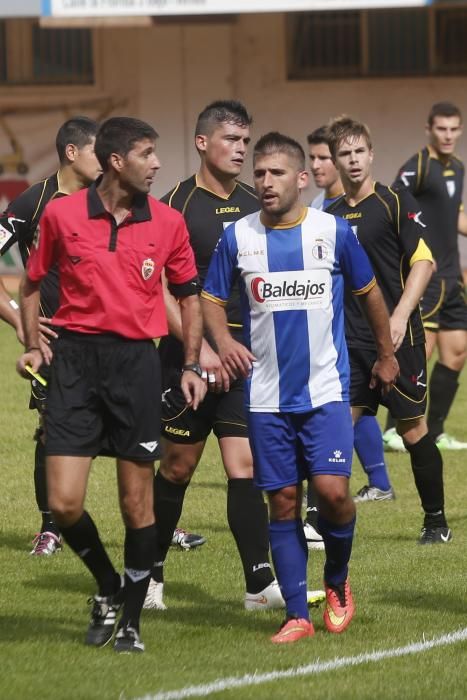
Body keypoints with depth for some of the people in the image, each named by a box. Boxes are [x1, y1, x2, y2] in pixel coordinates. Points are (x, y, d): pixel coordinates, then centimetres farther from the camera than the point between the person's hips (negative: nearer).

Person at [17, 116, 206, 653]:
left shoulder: (168, 222, 3)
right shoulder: (62, 215, -1)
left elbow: (188, 294, 15)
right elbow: (33, 281, 14)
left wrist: (191, 366, 8)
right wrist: (33, 346, 4)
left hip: (136, 362, 1)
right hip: (75, 360, -1)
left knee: (137, 503, 3)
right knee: (64, 504, -8)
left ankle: (131, 621, 17)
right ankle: (108, 586, 21)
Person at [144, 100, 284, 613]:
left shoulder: (254, 206, 10)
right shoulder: (175, 205, -6)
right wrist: (200, 346, -16)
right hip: (188, 358, -3)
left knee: (244, 467, -6)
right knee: (178, 467, 6)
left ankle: (260, 584, -11)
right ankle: (150, 572, 23)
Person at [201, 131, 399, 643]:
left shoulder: (334, 232, -2)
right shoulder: (237, 237, 1)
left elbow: (369, 292, 12)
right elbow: (211, 299, 11)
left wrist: (386, 355, 20)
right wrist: (223, 341, -9)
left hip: (326, 390, -1)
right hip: (267, 396, 1)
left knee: (332, 490, -14)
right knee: (283, 500, 2)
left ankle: (337, 582, 14)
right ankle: (297, 615, 9)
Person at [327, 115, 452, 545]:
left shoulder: (395, 203, -4)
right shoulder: (331, 215, 12)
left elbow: (423, 260, -10)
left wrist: (400, 315, -19)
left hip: (398, 337, -5)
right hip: (350, 341, 5)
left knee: (413, 428, 0)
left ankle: (436, 521, 12)